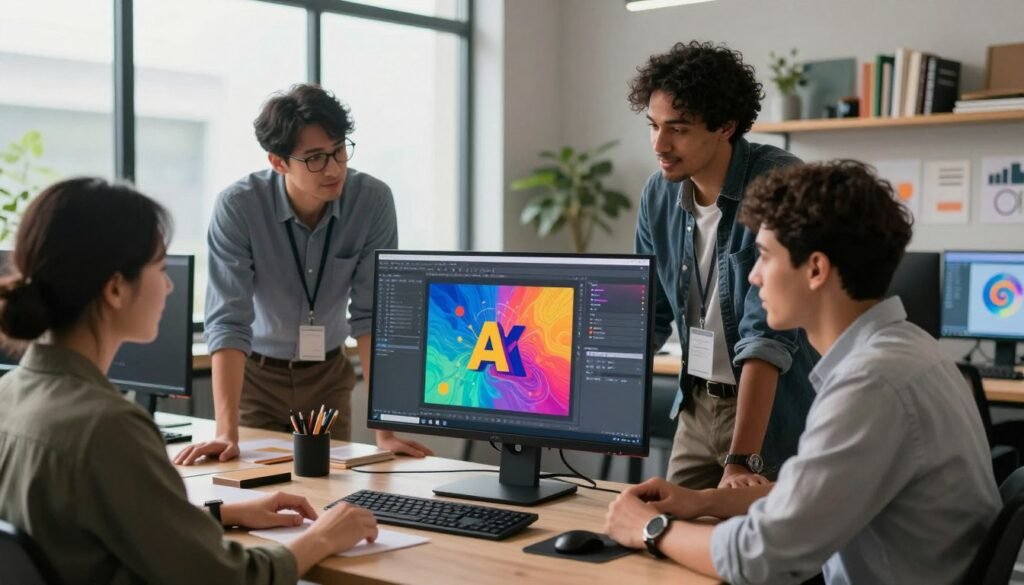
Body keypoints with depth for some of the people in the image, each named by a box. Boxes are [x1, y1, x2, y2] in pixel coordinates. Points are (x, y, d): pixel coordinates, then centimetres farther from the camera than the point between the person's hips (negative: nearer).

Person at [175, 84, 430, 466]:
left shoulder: (373, 201, -18)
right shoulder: (237, 206, -24)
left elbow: (373, 316, -18)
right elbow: (228, 322, -27)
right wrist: (227, 433, -36)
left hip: (328, 374, 2)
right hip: (255, 373, -2)